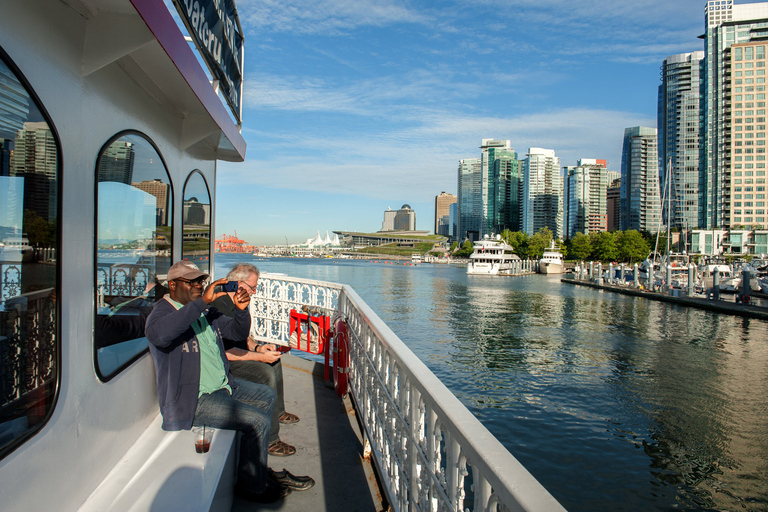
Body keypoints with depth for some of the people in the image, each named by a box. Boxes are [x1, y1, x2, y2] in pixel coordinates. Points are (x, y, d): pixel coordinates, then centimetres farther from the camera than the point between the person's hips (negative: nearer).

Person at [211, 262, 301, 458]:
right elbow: (223, 351, -29)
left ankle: (278, 411, 32)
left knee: (274, 360, 19)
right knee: (266, 374, -27)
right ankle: (269, 440, -21)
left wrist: (258, 347, -1)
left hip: (234, 354, 11)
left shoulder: (236, 302, 8)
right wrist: (259, 356, -26)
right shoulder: (220, 306, -26)